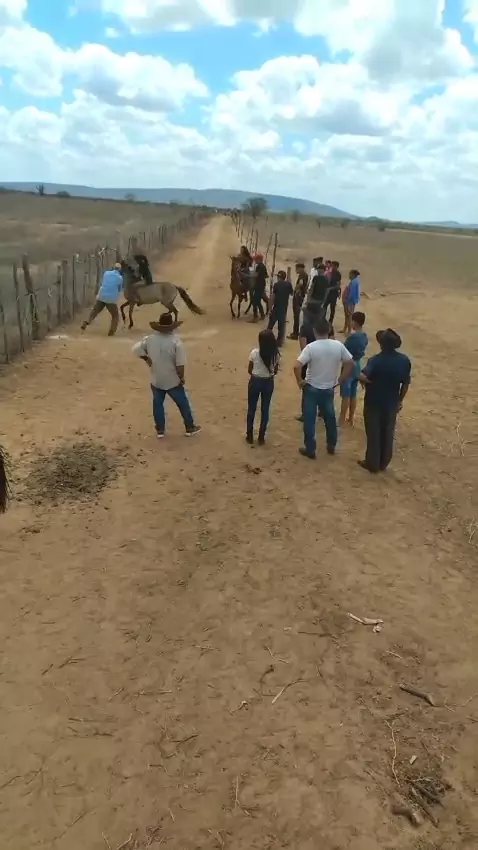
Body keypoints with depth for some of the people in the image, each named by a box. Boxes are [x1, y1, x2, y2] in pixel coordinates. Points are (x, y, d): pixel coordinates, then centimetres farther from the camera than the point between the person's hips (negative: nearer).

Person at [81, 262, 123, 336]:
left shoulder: (106, 273, 5)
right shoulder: (120, 278, -4)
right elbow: (120, 289, 8)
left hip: (101, 297, 3)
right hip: (111, 299, -3)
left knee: (94, 311, 18)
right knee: (115, 316, 13)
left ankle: (85, 323, -1)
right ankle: (111, 332, 4)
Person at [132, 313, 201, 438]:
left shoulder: (150, 339, -9)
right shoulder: (176, 342, -20)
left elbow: (136, 349, -4)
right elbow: (180, 364, -20)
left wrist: (146, 359, 9)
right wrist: (181, 377, -4)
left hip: (156, 380, 3)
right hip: (173, 381, -3)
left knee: (157, 403, 19)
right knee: (183, 403, 14)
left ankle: (160, 430, 28)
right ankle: (190, 428, 26)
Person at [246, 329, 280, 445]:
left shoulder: (255, 353, -17)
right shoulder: (276, 354, -10)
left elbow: (249, 370, -7)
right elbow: (275, 371, 1)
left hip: (255, 382, -2)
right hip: (268, 383, 2)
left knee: (251, 409, 14)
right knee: (265, 409, 14)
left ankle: (250, 436, 23)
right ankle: (261, 437, 21)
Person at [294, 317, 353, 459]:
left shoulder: (311, 347, -19)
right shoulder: (338, 345, -8)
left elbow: (297, 367, -26)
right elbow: (350, 364, -2)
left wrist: (299, 381, -10)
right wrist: (340, 380, 6)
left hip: (311, 388, -3)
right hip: (329, 388, 4)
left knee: (309, 420, 9)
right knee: (330, 417, 22)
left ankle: (310, 450, 18)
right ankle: (331, 446, 36)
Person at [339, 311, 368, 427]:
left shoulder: (352, 337, -23)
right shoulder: (365, 336, 3)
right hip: (357, 367, 8)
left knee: (346, 396, 1)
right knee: (353, 395, 16)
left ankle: (342, 420, 9)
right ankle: (351, 418, 25)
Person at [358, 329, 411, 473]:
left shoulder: (376, 360, -22)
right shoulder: (404, 360, -7)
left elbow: (362, 377, -37)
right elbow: (406, 383, 1)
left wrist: (371, 382, -15)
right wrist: (400, 400, 14)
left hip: (374, 402, -4)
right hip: (391, 403, 4)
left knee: (373, 434, 10)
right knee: (388, 433, 17)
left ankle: (372, 464, 21)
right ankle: (383, 464, 29)